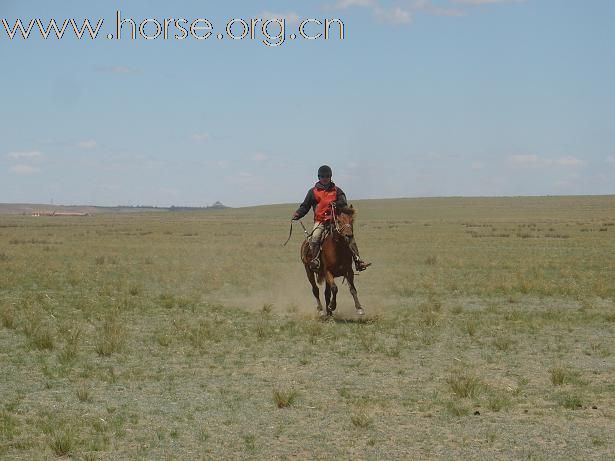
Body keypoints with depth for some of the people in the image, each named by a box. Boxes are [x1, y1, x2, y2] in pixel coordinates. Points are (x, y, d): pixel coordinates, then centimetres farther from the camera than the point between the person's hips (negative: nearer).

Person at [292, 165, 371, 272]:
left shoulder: (337, 190, 14)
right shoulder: (313, 191, 12)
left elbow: (343, 202, 0)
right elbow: (305, 206, 11)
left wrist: (336, 204, -22)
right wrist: (297, 214, -8)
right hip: (320, 221, -1)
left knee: (349, 236, -15)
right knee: (315, 237, -30)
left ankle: (358, 261, -14)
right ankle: (315, 260, -29)